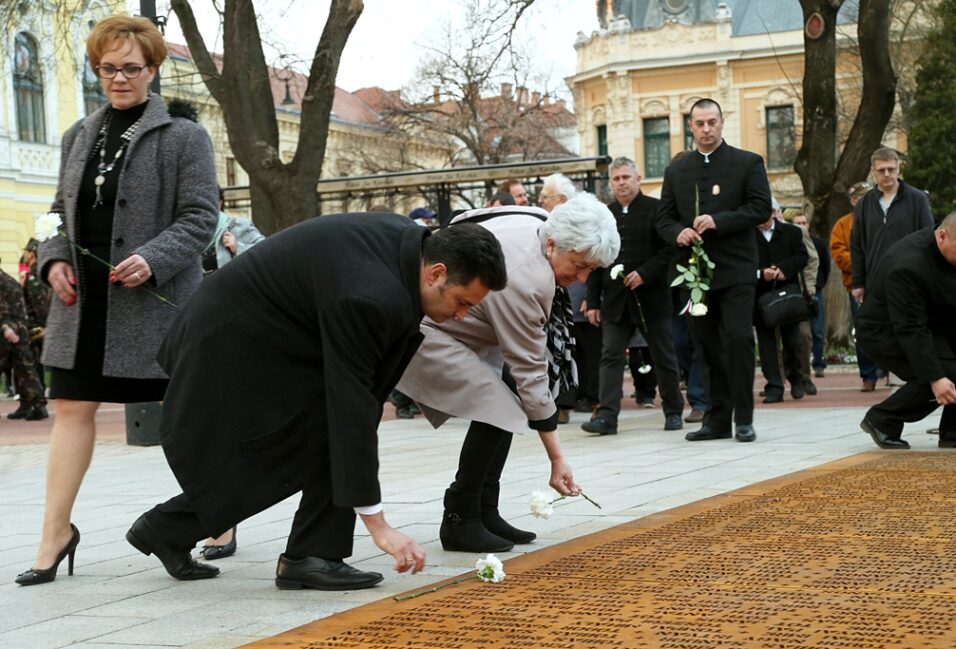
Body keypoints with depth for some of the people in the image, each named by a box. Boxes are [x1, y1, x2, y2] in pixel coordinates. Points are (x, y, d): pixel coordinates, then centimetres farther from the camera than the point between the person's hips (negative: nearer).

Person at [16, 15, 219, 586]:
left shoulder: (184, 137, -4)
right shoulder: (79, 136, 13)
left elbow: (200, 217, -8)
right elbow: (61, 210, 20)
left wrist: (152, 259, -22)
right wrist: (55, 259, 2)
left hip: (155, 299, -5)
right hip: (84, 299, 5)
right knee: (73, 408, 2)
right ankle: (56, 533, 8)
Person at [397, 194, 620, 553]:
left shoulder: (541, 224, -5)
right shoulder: (526, 279, -30)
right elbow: (530, 372, -26)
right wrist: (557, 460, -21)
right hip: (422, 331, -11)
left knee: (509, 396, 3)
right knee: (500, 409, -20)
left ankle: (485, 514, 7)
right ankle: (460, 521, -9)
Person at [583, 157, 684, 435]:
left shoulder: (656, 209, -1)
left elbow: (669, 250, -7)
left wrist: (644, 273, -19)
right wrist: (593, 301, 6)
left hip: (651, 297, -3)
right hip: (615, 300, 3)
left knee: (664, 357, 7)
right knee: (611, 357, -5)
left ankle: (673, 411, 20)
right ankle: (607, 416, -9)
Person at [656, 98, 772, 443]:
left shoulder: (747, 163, 4)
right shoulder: (676, 169, 14)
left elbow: (761, 208, -5)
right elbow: (664, 218, 13)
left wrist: (719, 221, -16)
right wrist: (678, 232, -9)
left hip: (736, 270, -4)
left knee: (738, 338, -12)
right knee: (706, 345, 6)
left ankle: (743, 418, -4)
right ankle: (717, 418, 12)